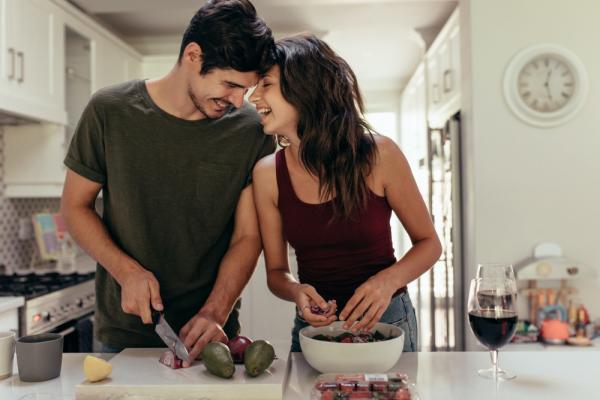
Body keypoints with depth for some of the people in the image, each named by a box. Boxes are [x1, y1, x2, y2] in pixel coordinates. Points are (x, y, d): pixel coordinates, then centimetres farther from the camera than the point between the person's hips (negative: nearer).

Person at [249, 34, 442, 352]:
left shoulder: (378, 154, -13)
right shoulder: (267, 173, -6)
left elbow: (428, 243, -2)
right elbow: (276, 271, 2)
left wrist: (389, 280, -20)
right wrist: (296, 292, -19)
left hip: (386, 321, -2)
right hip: (312, 326, 2)